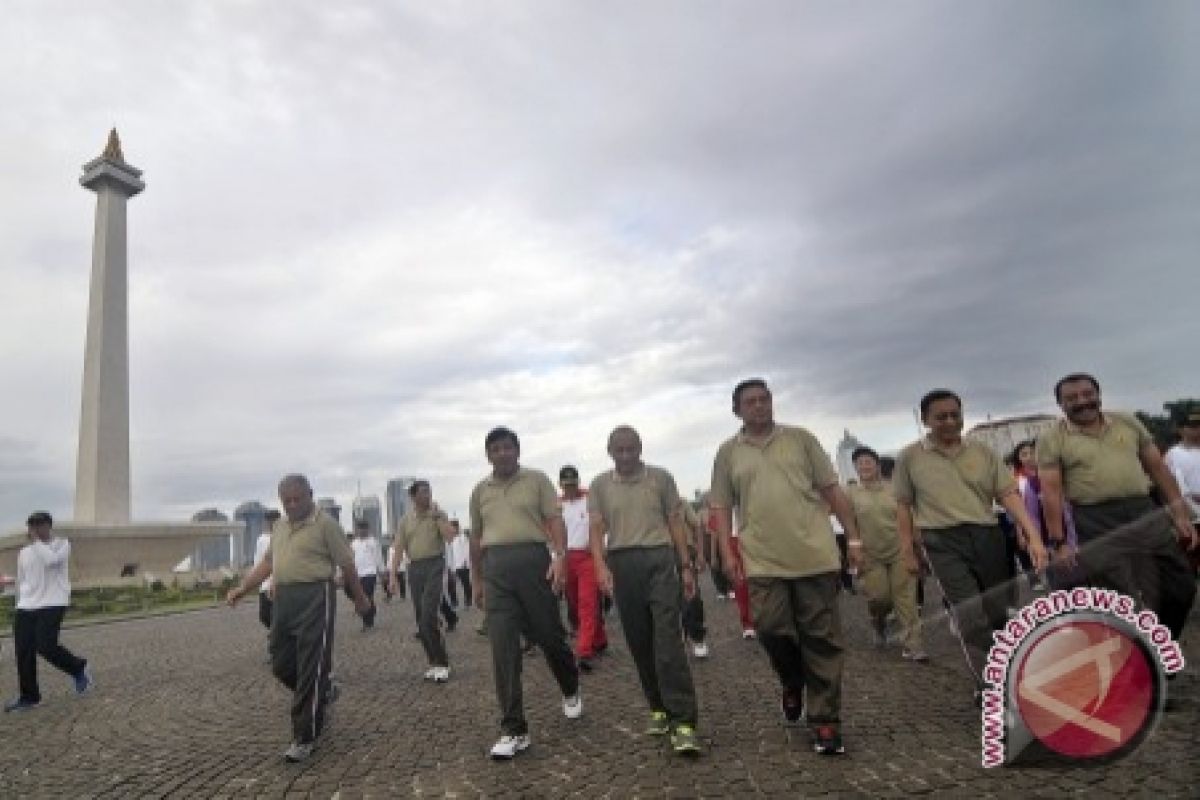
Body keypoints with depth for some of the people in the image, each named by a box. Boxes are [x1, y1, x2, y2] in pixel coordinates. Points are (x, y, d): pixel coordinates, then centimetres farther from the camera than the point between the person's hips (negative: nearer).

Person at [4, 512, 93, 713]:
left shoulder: (62, 544, -4)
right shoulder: (24, 552, 11)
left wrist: (36, 540, -16)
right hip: (26, 606, 6)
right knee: (23, 652, 2)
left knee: (46, 647, -16)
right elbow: (21, 581, 21)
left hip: (52, 605, -6)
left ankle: (79, 669, 8)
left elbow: (50, 560, -25)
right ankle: (29, 697, 14)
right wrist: (21, 604, 21)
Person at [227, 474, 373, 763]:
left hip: (315, 598, -7)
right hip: (283, 599, 7)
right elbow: (268, 563, 20)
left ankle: (305, 738, 8)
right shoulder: (279, 526, 15)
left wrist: (360, 598, 3)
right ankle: (324, 692, 39)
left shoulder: (325, 523, -7)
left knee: (310, 669, -3)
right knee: (281, 665, 12)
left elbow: (346, 564, -3)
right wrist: (242, 589, 7)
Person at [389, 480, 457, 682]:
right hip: (415, 568, 4)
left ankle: (441, 663, -7)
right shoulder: (405, 520, 9)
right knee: (421, 619, 6)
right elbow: (398, 548, 6)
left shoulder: (438, 513, 2)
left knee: (428, 616, -16)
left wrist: (437, 516, -11)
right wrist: (393, 575, -1)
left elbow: (450, 537, -11)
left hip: (435, 565, -4)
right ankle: (435, 662, 18)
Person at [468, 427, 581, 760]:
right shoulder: (480, 491, 15)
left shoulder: (537, 479, 5)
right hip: (495, 567, 3)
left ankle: (571, 690, 38)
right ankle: (514, 730, 3)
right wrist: (476, 579, 20)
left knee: (549, 635, 7)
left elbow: (555, 520, -2)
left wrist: (560, 557, -16)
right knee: (503, 648, -3)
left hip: (533, 559, -2)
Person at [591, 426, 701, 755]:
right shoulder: (599, 485, 8)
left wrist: (686, 566, 4)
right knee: (639, 642, 8)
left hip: (660, 559, -2)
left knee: (668, 640, -10)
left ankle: (683, 721, -10)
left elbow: (675, 522, 8)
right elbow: (597, 529, 2)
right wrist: (601, 566, -14)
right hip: (621, 564, 2)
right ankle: (659, 708, 23)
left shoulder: (661, 477, 6)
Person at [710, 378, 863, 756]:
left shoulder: (800, 438, 8)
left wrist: (854, 538, 3)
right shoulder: (728, 452, 9)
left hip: (815, 554, 0)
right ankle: (793, 685, 26)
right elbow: (722, 507, 9)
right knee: (771, 629, -7)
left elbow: (831, 489, 7)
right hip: (763, 561, 0)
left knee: (822, 638, 3)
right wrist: (727, 552, -1)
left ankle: (824, 720, 16)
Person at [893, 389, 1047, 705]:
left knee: (1001, 610, 10)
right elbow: (904, 506, 6)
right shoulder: (910, 457, 2)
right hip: (944, 543, -3)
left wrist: (1033, 536, -9)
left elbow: (1008, 494, 2)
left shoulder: (983, 452, 7)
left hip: (987, 536, 3)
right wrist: (907, 551, 5)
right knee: (972, 615, -11)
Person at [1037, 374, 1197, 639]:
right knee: (1120, 604, 1)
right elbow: (1051, 492, -8)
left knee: (1180, 588, 10)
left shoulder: (1127, 422, 11)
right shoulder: (1052, 440, -3)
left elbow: (1157, 468, 13)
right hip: (1095, 524, -4)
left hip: (1145, 514, 5)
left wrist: (1180, 513, 7)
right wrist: (1058, 542, -13)